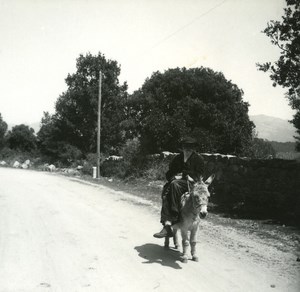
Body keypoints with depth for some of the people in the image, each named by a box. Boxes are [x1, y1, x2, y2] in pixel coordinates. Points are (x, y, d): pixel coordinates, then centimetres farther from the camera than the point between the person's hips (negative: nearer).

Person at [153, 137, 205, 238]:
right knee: (165, 195, -28)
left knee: (175, 184, -35)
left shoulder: (198, 159, 9)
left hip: (192, 184, -4)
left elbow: (198, 176, 2)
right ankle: (167, 225, -35)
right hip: (177, 181, 4)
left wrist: (190, 177, -13)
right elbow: (168, 174, 15)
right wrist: (175, 176, -5)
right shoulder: (177, 159, 19)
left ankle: (175, 214, -32)